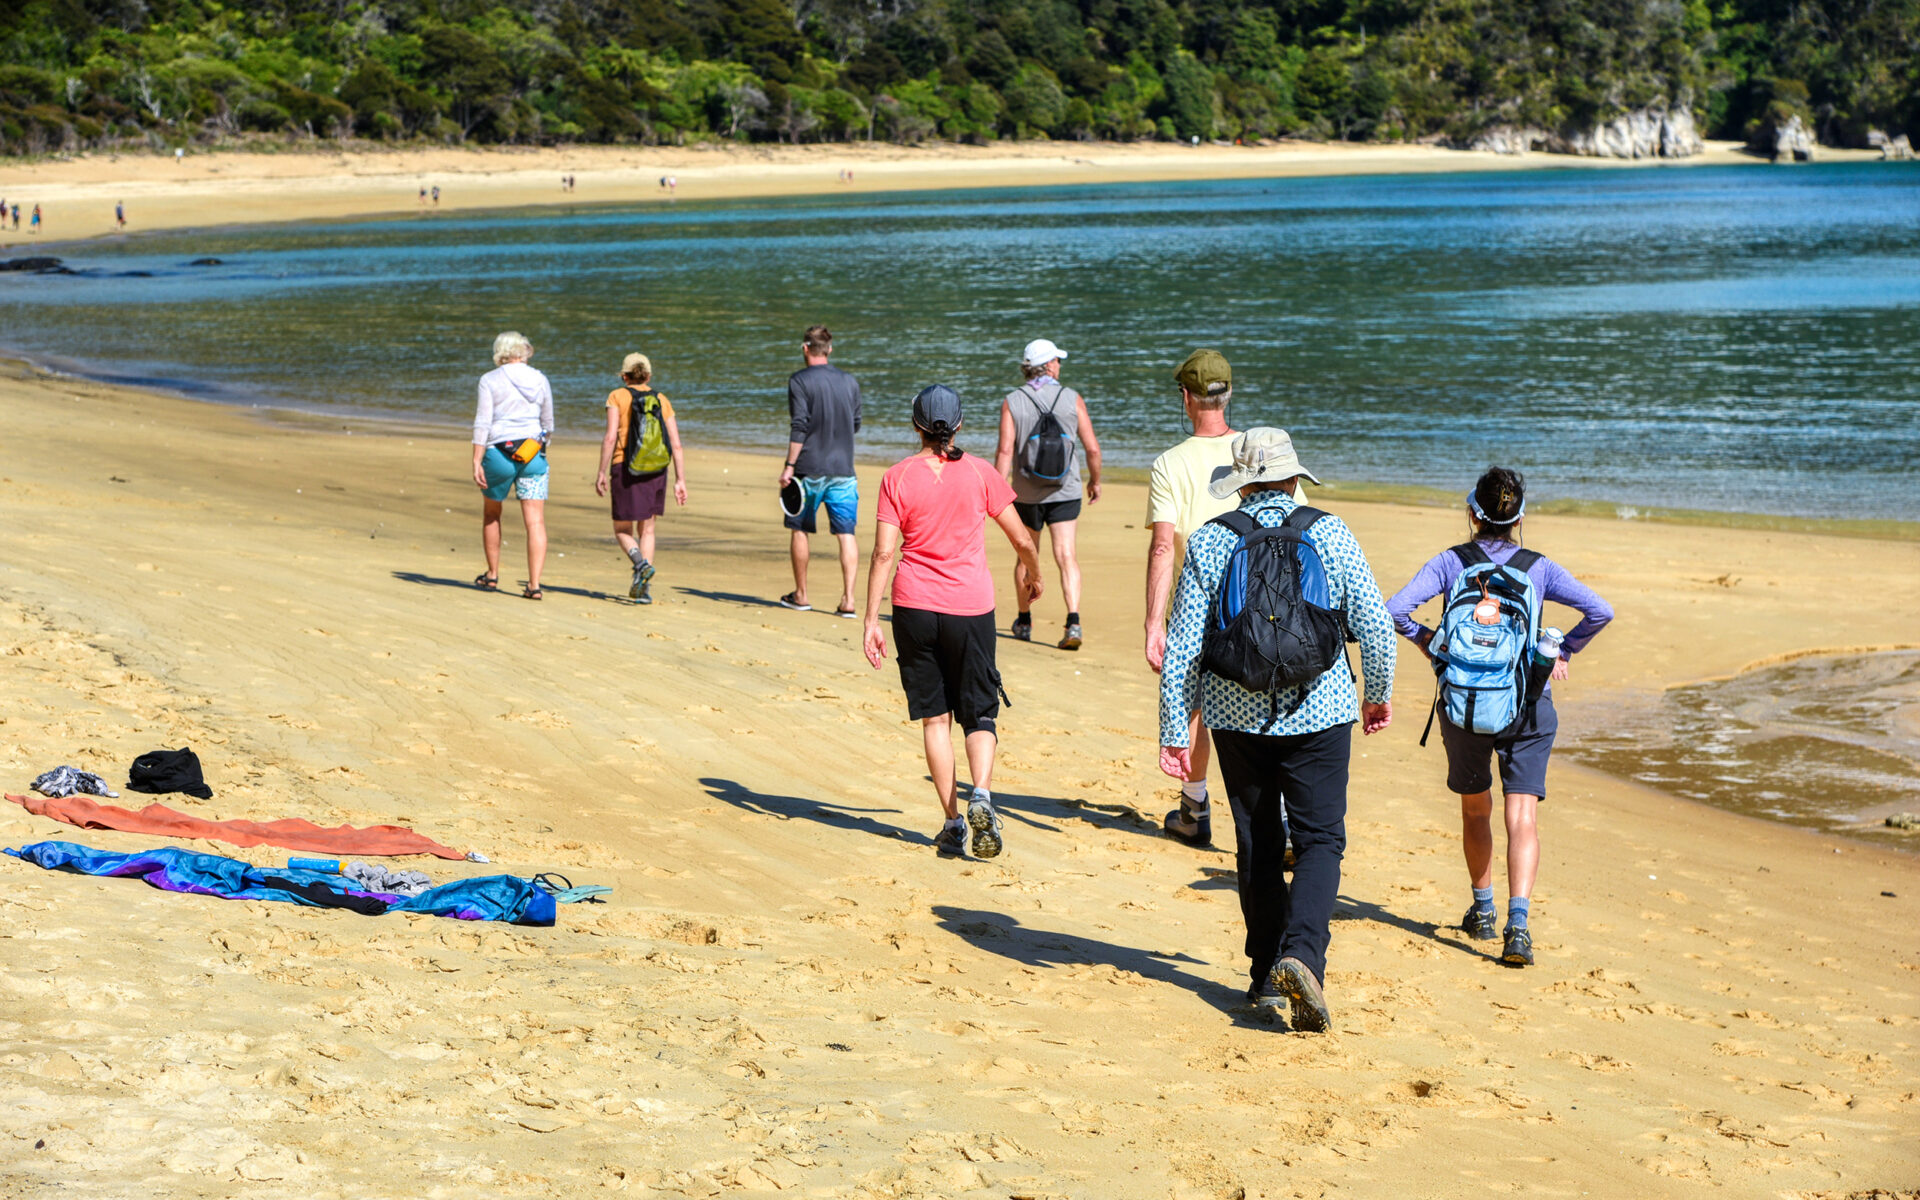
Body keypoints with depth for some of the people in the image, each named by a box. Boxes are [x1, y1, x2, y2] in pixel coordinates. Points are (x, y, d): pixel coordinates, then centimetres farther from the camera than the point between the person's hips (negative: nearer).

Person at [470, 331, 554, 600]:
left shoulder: (490, 380, -2)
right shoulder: (540, 381, 7)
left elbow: (482, 423, -10)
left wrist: (476, 462, -10)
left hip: (499, 454, -2)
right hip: (533, 455, 2)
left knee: (491, 514, 20)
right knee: (535, 521, -3)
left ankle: (492, 575, 28)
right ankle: (534, 584, -13)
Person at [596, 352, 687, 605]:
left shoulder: (618, 397, -1)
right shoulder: (662, 400, 8)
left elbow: (610, 437, -11)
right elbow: (676, 444, 3)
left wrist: (602, 473, -7)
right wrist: (680, 480, 5)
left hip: (626, 469, -3)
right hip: (656, 471, 3)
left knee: (622, 530, 9)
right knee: (646, 530, 14)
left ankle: (641, 564, -20)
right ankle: (644, 589, 6)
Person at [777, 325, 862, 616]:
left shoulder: (800, 381, -7)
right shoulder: (850, 382, 7)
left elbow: (799, 426, -14)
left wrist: (789, 466, -12)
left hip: (810, 469, -3)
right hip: (843, 469, 3)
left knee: (800, 529, 12)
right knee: (846, 533, 0)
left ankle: (800, 595, 20)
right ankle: (847, 599, -9)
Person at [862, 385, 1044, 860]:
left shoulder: (897, 477, -2)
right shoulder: (980, 473, 0)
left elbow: (884, 553, -7)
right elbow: (1022, 539, 5)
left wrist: (871, 620, -4)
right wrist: (1034, 575, 26)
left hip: (915, 607, 0)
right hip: (970, 607, 0)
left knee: (934, 717, 9)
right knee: (978, 712, 8)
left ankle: (953, 822, 8)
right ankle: (981, 794, -18)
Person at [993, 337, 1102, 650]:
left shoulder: (1012, 402, -5)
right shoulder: (1072, 399, -3)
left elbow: (1005, 451, -13)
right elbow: (1092, 448, -2)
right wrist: (1095, 481, 14)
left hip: (1026, 493, 1)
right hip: (1065, 492, -1)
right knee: (1066, 556, -5)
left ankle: (1024, 622, 29)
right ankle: (1073, 622, -21)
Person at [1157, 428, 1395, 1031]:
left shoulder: (1208, 542, 0)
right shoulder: (1329, 534, -3)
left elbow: (1182, 645, -2)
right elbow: (1374, 623, -1)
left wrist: (1174, 731, 3)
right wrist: (1379, 693, 15)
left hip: (1236, 714, 2)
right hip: (1317, 713, -2)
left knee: (1257, 845, 13)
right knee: (1320, 840, 2)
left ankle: (1266, 979, 19)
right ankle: (1302, 953, -20)